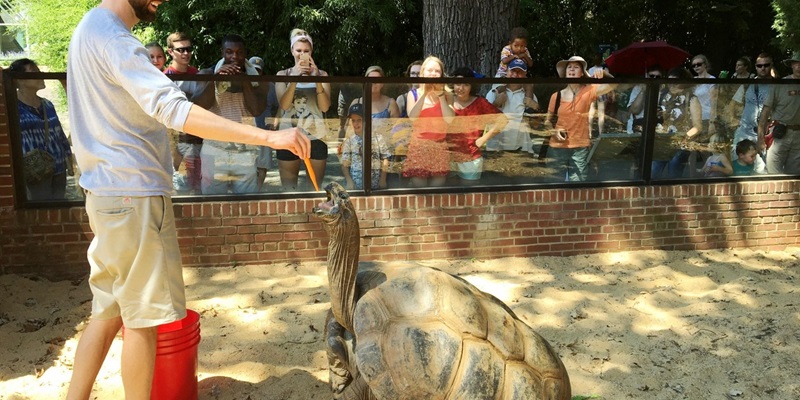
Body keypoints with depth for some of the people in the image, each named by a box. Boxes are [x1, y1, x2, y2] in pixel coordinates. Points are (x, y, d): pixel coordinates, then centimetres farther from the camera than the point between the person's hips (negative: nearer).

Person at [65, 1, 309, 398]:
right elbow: (174, 111, -31)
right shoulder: (112, 37, -17)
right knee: (144, 317, 1)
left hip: (107, 193, 10)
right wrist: (269, 137, -34)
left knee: (108, 311, 15)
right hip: (134, 195, -10)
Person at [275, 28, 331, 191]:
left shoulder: (321, 74, 6)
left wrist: (317, 79, -17)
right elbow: (284, 105, -9)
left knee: (316, 187, 4)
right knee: (288, 187, 2)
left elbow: (325, 107, -5)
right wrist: (295, 78, -19)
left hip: (315, 136, 0)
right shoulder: (283, 74, 6)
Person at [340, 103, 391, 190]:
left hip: (375, 185, 0)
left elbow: (385, 160, 4)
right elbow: (345, 165, 1)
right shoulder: (349, 142, 1)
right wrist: (349, 181, -10)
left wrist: (383, 179, -2)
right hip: (356, 185, 0)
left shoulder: (378, 138, 1)